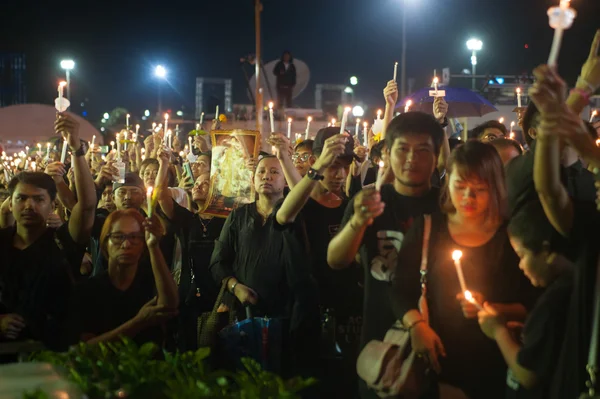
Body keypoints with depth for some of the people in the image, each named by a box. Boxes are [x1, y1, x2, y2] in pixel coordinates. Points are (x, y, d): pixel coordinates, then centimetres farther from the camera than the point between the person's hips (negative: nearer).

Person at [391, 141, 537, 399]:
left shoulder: (512, 237, -6)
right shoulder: (427, 229, -1)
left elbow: (531, 307, -5)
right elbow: (401, 290, 1)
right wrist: (416, 325, -16)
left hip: (493, 367, -1)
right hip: (436, 361, 1)